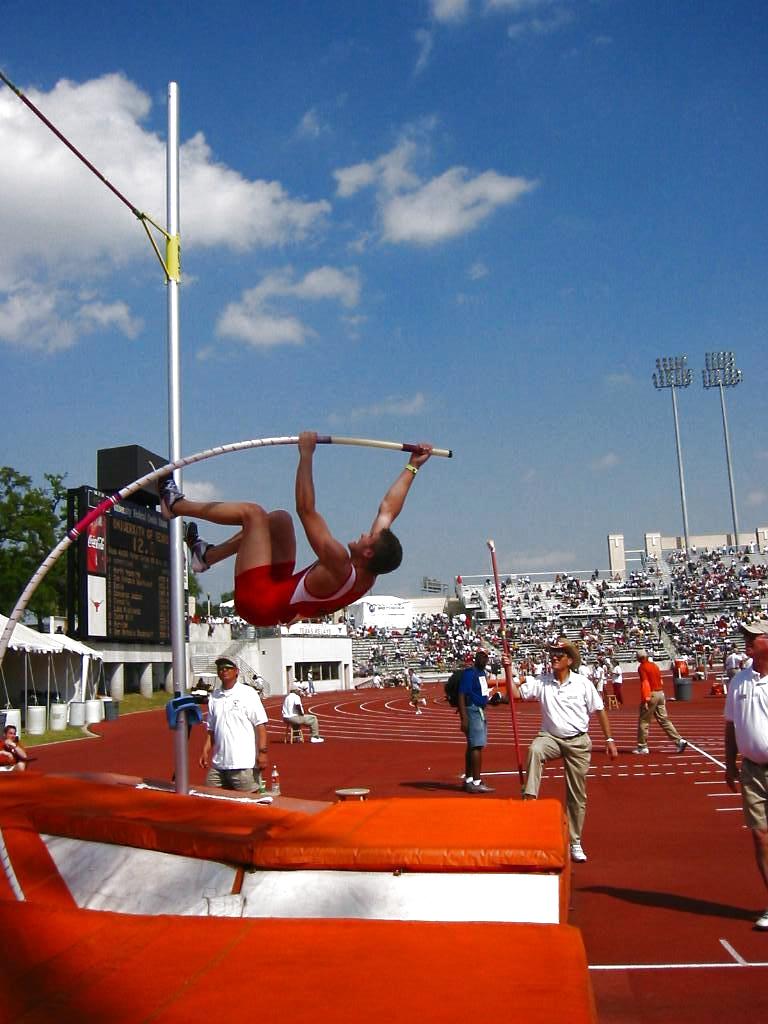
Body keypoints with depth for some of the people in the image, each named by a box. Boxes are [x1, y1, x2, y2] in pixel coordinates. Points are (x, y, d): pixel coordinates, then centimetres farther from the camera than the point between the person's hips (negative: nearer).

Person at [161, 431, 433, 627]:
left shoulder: (340, 566, -32)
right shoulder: (370, 574, -10)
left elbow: (306, 510, -34)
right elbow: (389, 508, 1)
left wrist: (306, 455, -31)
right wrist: (412, 467, 6)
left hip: (259, 600, -8)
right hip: (279, 608, 8)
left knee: (253, 512, -10)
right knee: (279, 518, 13)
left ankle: (176, 504, 9)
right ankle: (207, 555, 21)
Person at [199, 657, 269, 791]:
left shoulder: (248, 693, -4)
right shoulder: (214, 696, 12)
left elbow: (260, 724, -8)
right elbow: (211, 728, 18)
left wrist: (262, 752, -14)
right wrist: (205, 751, 8)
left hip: (244, 764, -5)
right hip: (218, 764, 6)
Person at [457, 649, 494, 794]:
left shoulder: (482, 672, 14)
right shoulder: (470, 673, -16)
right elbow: (461, 695, -22)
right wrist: (464, 718, -27)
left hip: (480, 711, 10)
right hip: (472, 711, -10)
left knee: (473, 746, 14)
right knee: (477, 745, -13)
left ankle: (468, 780, 21)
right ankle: (476, 782, -14)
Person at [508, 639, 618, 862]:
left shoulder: (583, 683, -4)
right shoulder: (541, 682, -2)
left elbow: (600, 710, 2)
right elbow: (516, 693, -7)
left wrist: (609, 739, 0)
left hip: (578, 742, 0)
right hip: (551, 737, 0)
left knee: (577, 795, 6)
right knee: (534, 749, -37)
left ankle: (575, 842, 20)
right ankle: (529, 798, -37)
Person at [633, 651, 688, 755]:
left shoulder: (642, 667, -8)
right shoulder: (655, 665, 16)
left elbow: (645, 683, -18)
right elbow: (660, 681, 18)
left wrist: (645, 699, -22)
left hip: (651, 695, -8)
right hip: (661, 694, 8)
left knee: (643, 721, 1)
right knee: (664, 719, 10)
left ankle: (642, 746, 4)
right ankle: (679, 740, 1)